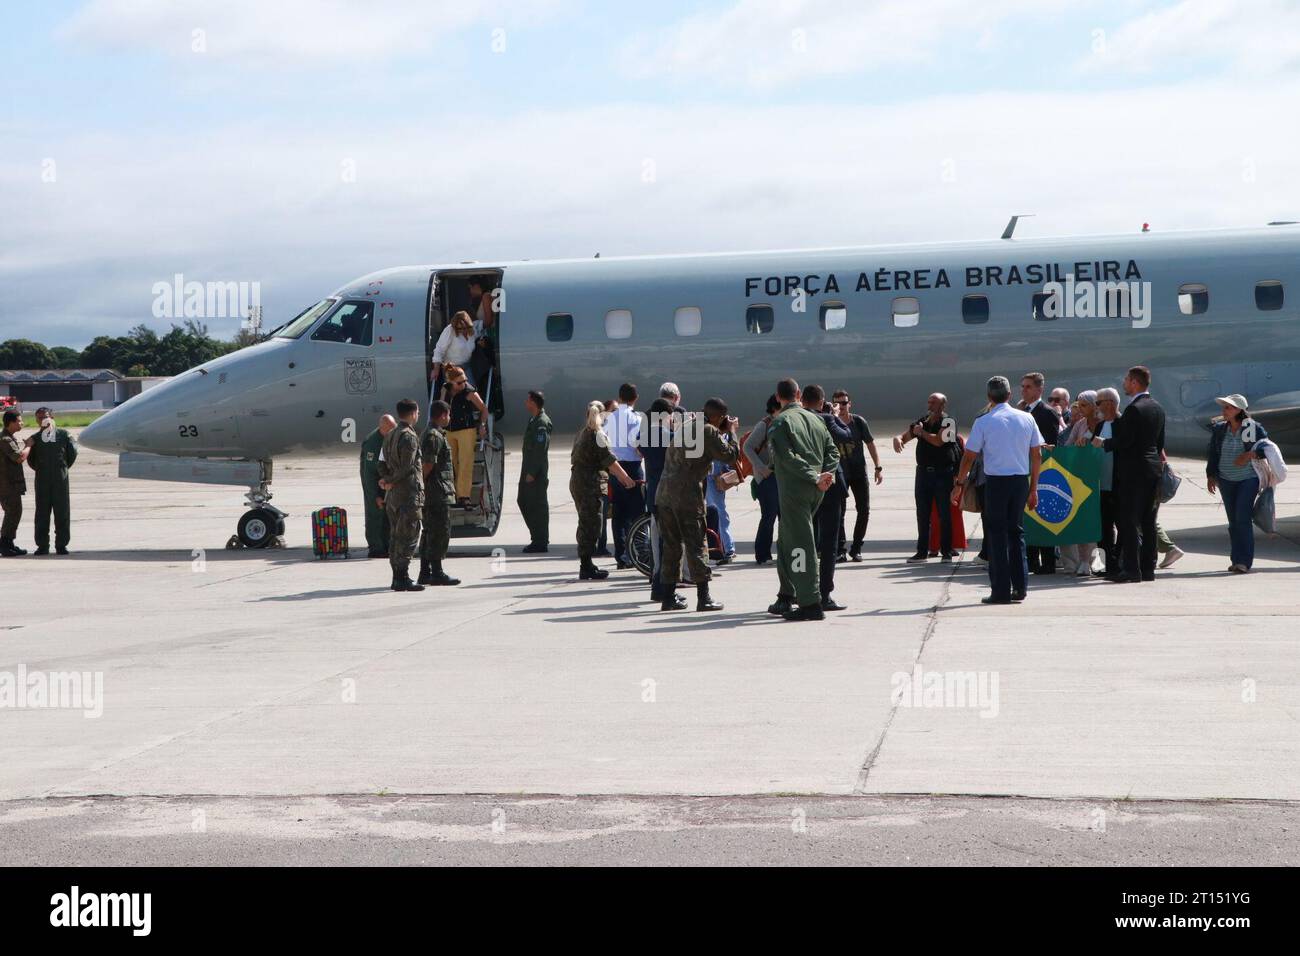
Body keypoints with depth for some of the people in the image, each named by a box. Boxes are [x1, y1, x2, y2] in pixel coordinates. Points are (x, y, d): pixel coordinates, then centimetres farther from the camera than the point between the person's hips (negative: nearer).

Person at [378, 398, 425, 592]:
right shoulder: (409, 437, -13)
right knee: (409, 536, -6)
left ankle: (397, 577, 15)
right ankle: (402, 578, -9)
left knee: (396, 536, 12)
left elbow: (383, 464, 15)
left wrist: (386, 480, 2)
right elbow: (407, 468, -18)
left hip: (392, 495, 9)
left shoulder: (390, 436, 15)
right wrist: (391, 481, -6)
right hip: (409, 493, -9)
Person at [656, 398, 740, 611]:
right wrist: (731, 432, 9)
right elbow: (730, 456, -5)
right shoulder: (708, 431, -8)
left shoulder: (686, 424, 17)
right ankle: (703, 598, -1)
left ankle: (667, 597, 14)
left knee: (671, 545, 13)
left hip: (664, 491, 8)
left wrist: (722, 432, 22)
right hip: (687, 493, -7)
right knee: (696, 545, -1)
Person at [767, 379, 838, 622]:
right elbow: (832, 451, 10)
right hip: (815, 491, 7)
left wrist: (815, 478, -14)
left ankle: (811, 604, -9)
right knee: (786, 542, 18)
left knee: (799, 545, -6)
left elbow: (788, 457, -17)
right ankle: (786, 598, 22)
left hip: (794, 490, -7)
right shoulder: (815, 419, 14)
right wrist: (826, 475, -3)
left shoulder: (779, 422, -6)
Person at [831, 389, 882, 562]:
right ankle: (840, 549, 1)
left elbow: (870, 444, 4)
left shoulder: (859, 422, -4)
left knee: (864, 510, -1)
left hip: (859, 472, 1)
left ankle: (856, 548, 10)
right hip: (839, 474, -1)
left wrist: (878, 467, 0)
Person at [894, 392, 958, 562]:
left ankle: (947, 550, 8)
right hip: (923, 471, 6)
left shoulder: (948, 422, -7)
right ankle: (922, 551, 12)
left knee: (944, 514, 0)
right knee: (922, 514, 7)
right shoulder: (921, 422, 12)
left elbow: (938, 440, -21)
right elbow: (904, 436, 12)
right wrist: (898, 439, -11)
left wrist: (922, 432, -7)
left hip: (943, 473, -6)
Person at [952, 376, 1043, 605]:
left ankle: (1001, 591, 1)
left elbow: (969, 457, -2)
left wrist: (959, 484, 9)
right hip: (1021, 480, 4)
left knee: (996, 534, 3)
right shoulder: (1027, 418, 5)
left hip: (996, 481, -3)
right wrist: (1033, 488, 15)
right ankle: (1020, 587, 14)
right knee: (1016, 532, 15)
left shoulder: (983, 422, -5)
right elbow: (1037, 455, 8)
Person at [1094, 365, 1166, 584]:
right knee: (1148, 522, 10)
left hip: (1134, 470, -9)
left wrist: (1102, 443, -3)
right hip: (1153, 468, 9)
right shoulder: (1158, 408, 12)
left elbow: (1124, 440, -18)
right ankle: (1148, 568, 13)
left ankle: (1131, 569, -7)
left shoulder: (1134, 409, -16)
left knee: (1129, 521, -6)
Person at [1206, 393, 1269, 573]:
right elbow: (1212, 454, 11)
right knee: (1233, 520, 7)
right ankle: (1236, 560, 14)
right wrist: (1210, 476, 5)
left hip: (1248, 479, -4)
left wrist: (1250, 454, -18)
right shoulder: (1219, 429, 4)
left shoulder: (1254, 428, -6)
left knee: (1243, 518, -13)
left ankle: (1244, 561, -11)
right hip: (1226, 480, 4)